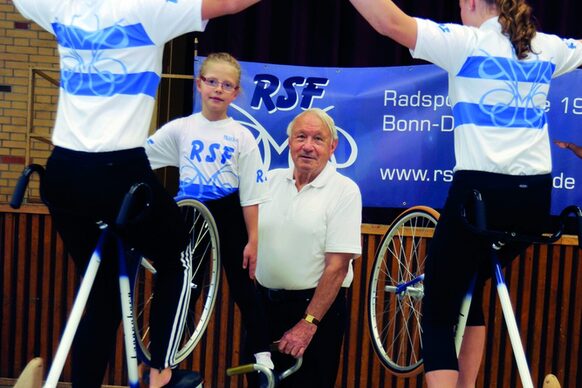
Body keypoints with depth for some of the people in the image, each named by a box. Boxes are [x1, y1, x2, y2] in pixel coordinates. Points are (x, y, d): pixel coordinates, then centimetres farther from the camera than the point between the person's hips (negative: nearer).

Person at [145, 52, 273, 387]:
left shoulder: (242, 136, -6)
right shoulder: (179, 129, -1)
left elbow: (250, 194, -6)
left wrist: (252, 240, -7)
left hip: (229, 219, -2)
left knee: (243, 289, 6)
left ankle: (262, 354, 16)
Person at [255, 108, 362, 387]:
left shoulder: (344, 191, -10)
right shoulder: (270, 180, 5)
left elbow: (337, 266, -14)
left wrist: (309, 323, -17)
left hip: (316, 305, -5)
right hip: (263, 302, 5)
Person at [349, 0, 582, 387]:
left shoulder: (467, 42, -4)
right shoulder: (548, 48, 12)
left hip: (482, 191, -6)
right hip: (535, 196, 7)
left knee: (438, 308, 3)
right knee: (469, 285, 28)